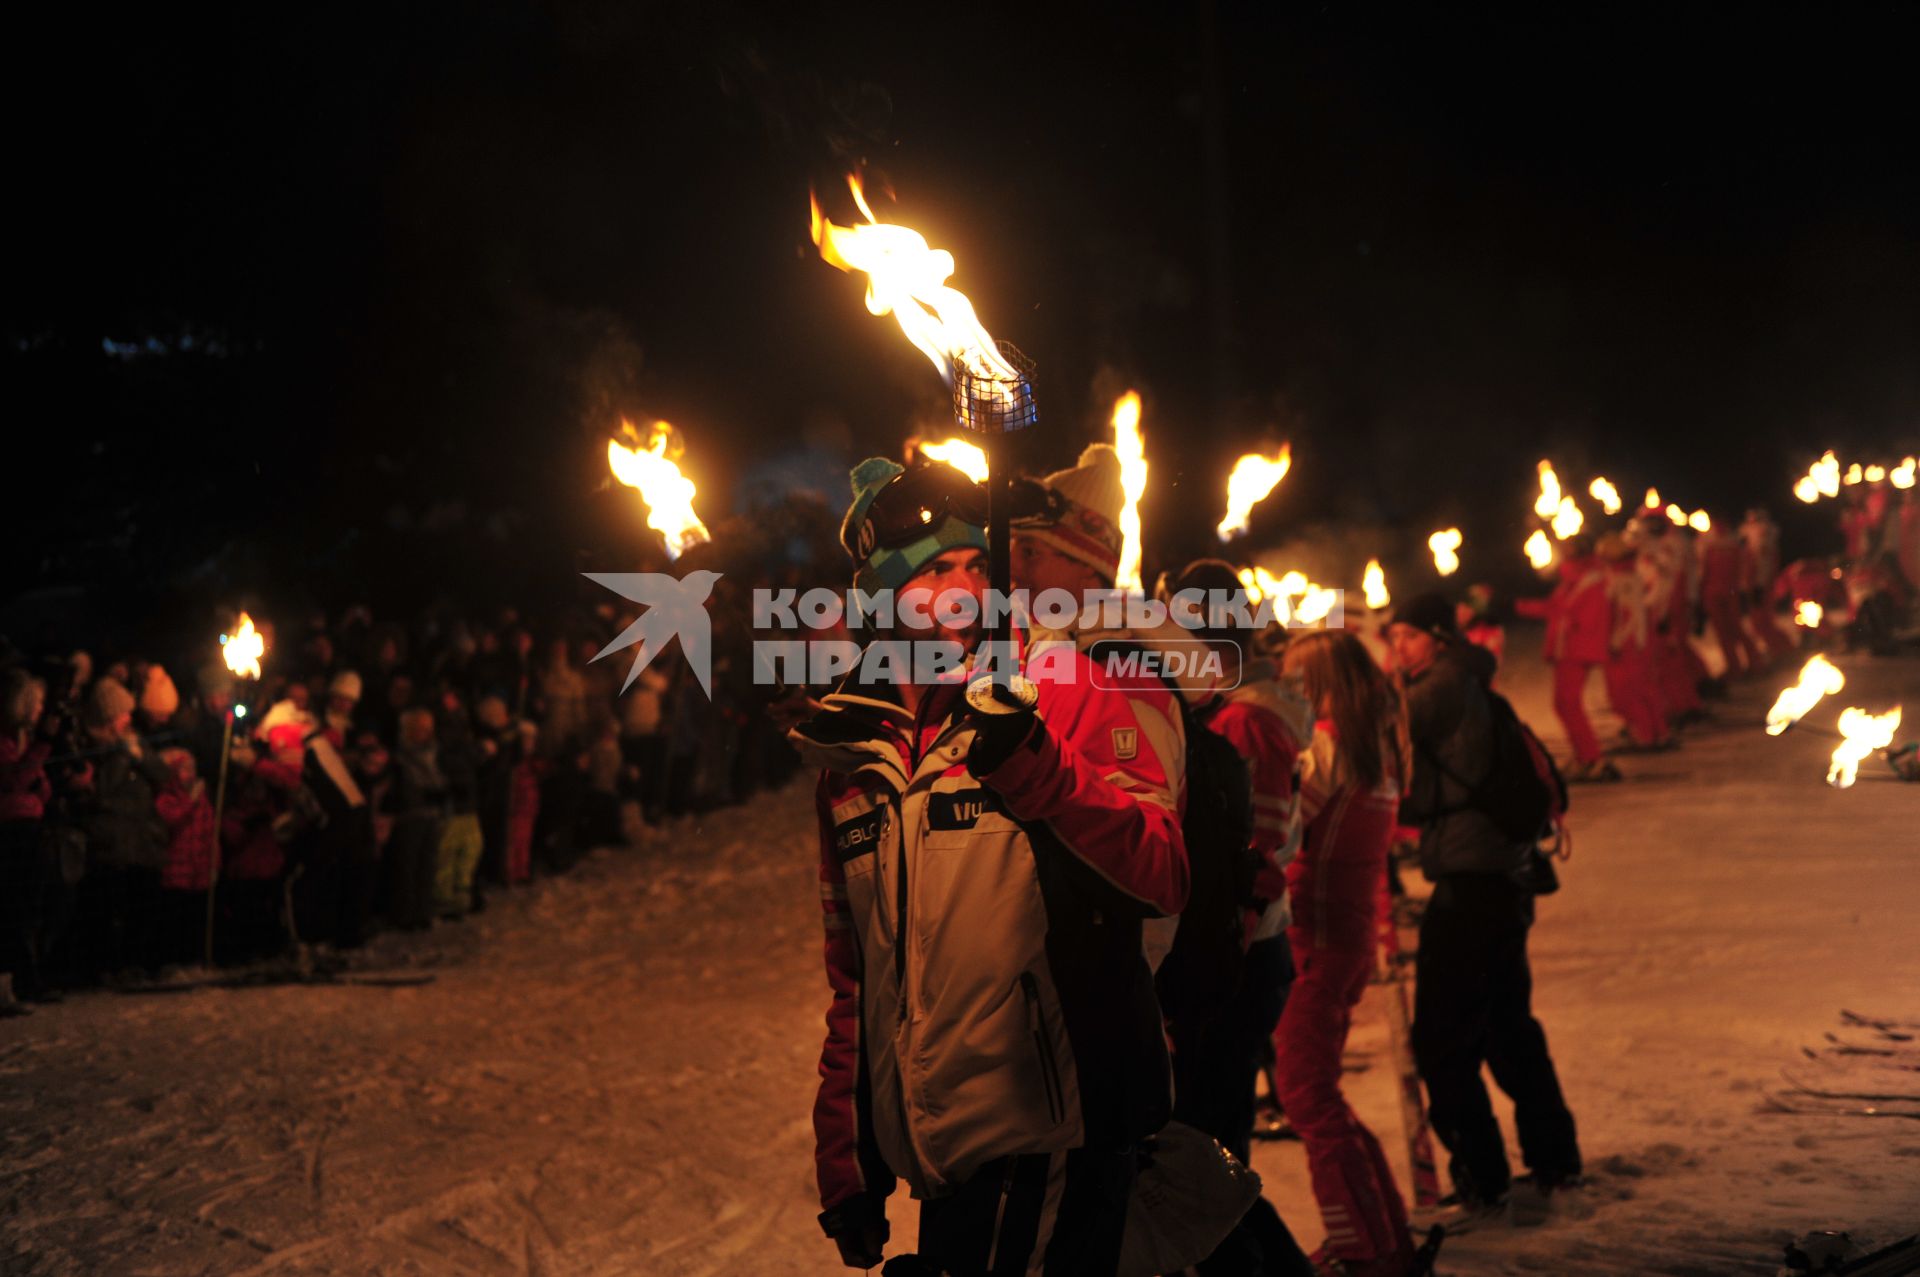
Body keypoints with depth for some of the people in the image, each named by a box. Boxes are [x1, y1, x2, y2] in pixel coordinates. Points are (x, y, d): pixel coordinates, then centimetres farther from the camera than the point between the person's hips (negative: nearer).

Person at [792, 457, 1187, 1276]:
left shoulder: (1058, 690, -3)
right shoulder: (854, 747, 12)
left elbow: (1164, 877, -14)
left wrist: (1031, 763, -28)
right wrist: (843, 1165, 17)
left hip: (1049, 1139, -5)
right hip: (934, 1163, 5)